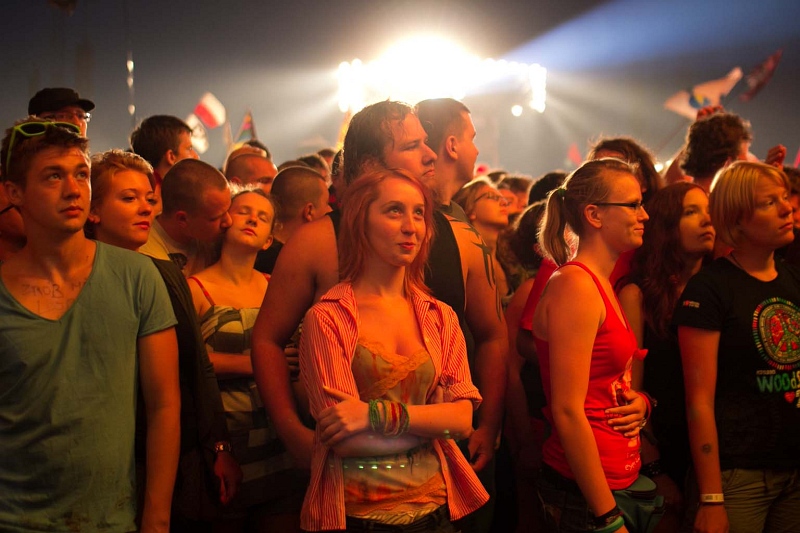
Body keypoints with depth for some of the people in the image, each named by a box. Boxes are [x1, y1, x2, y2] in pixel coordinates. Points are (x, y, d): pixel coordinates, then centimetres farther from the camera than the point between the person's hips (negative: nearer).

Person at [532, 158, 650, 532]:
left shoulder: (603, 286, 11)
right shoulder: (575, 285, -17)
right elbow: (568, 411, -21)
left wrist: (638, 401, -1)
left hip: (618, 483, 9)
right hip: (583, 496, -9)